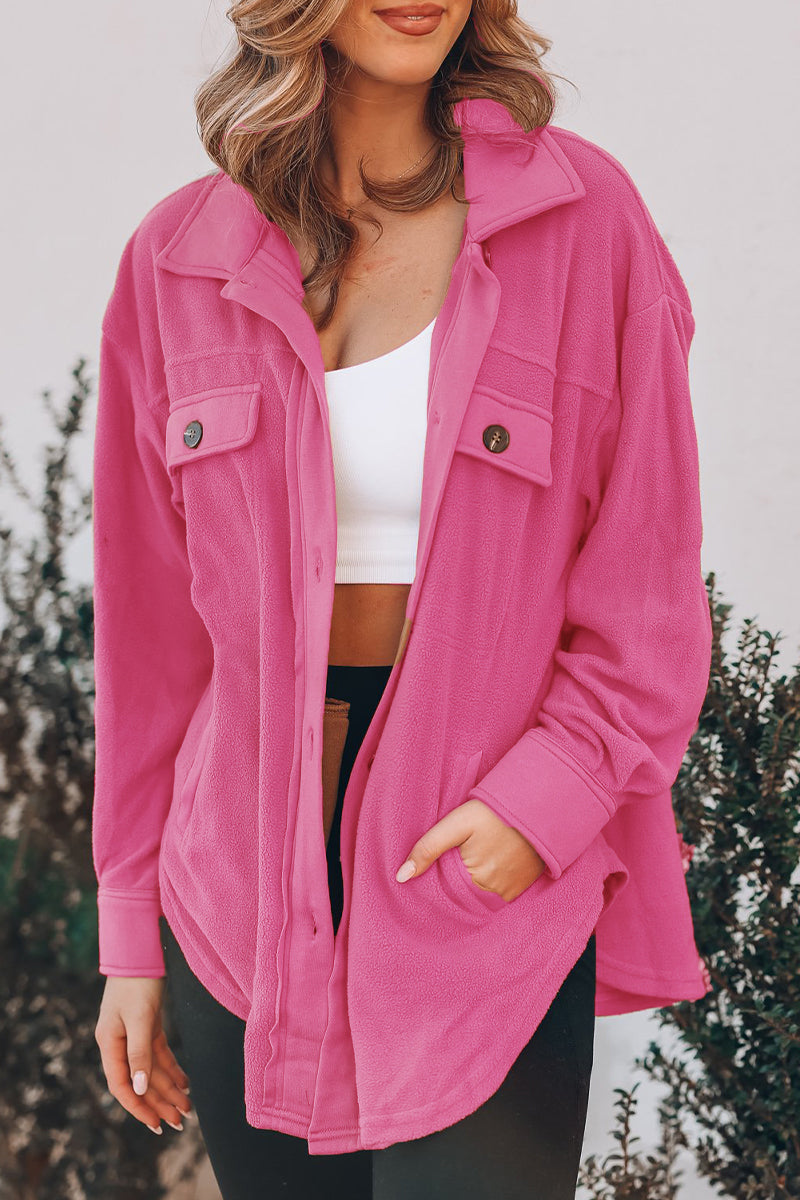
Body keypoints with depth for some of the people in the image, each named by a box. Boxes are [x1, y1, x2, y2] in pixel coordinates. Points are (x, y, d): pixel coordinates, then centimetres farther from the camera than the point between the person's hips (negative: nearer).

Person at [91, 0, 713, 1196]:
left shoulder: (580, 215, -3)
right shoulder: (181, 259, 3)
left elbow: (648, 594, -1)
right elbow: (146, 628, 8)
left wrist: (546, 796, -14)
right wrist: (132, 930, 9)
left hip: (492, 881, -2)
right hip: (244, 899, 2)